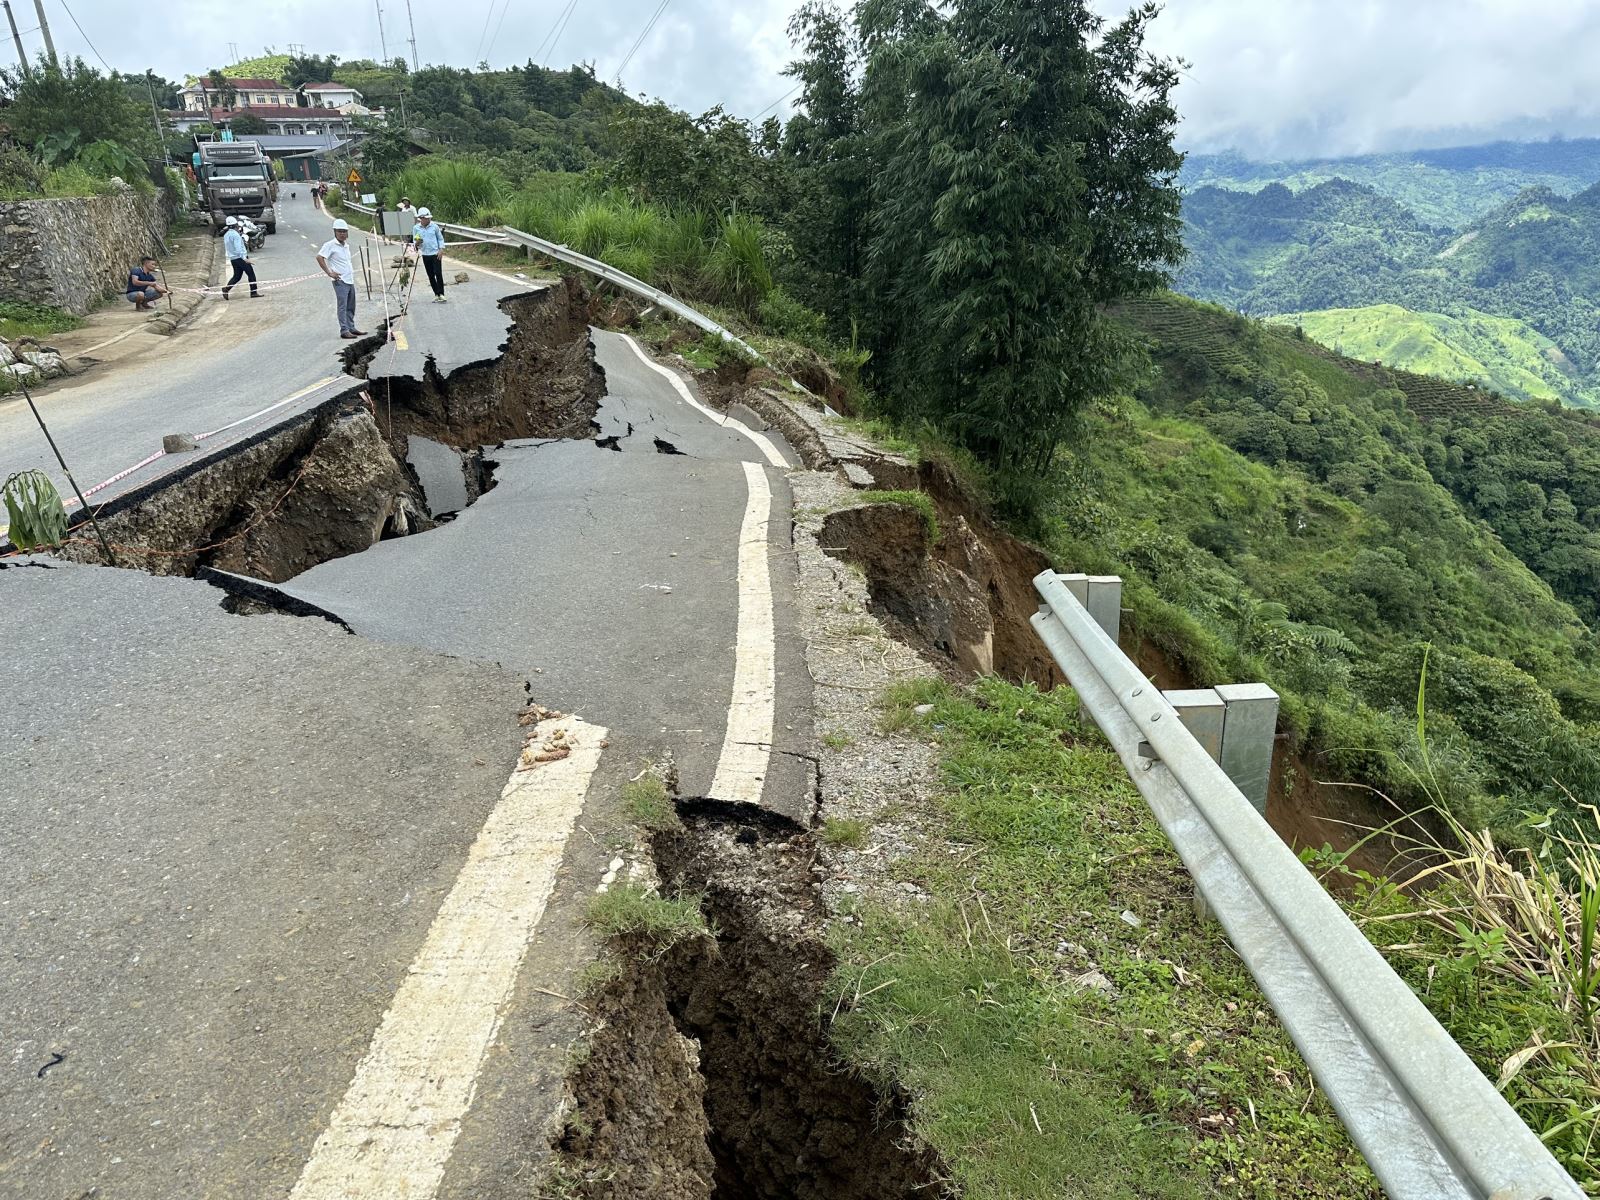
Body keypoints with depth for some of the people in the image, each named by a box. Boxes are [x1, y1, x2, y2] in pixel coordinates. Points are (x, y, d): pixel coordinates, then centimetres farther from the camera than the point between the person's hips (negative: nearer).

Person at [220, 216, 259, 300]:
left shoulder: (226, 235, 11)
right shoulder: (235, 234, -16)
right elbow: (238, 248, -24)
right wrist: (244, 258, -29)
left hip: (232, 259, 8)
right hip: (240, 258, -8)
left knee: (237, 276, 13)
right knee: (251, 274, 2)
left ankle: (226, 288, -5)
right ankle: (253, 293, 2)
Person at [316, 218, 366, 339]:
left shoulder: (346, 245, 17)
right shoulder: (330, 245, -8)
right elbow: (319, 257, -15)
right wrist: (329, 272, -16)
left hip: (350, 280, 8)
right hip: (340, 281, -8)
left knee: (351, 306, 12)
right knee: (342, 306, -10)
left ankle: (351, 328, 21)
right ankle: (344, 331, -12)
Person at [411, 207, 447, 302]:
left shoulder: (434, 226, -2)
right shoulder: (415, 228, 1)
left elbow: (440, 238, 7)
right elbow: (414, 242, 6)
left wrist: (441, 249, -6)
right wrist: (417, 243, -17)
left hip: (436, 254, -2)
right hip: (425, 255, 2)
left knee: (438, 273, -11)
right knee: (431, 275, 6)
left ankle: (441, 294, -6)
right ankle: (436, 294, 14)